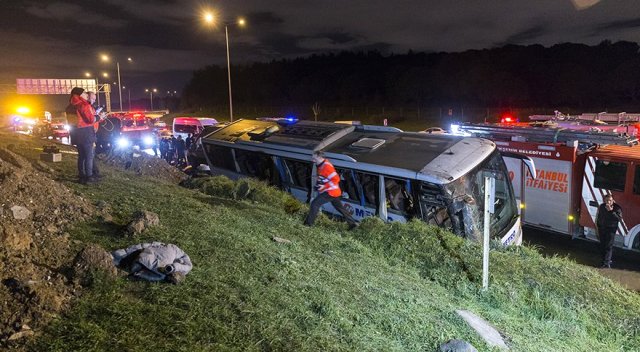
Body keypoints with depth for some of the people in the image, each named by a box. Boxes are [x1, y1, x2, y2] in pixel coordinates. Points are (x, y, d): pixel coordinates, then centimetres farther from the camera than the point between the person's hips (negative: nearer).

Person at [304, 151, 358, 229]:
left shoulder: (326, 166, -20)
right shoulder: (322, 165, 11)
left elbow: (336, 179, -23)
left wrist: (324, 186, -22)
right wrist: (318, 184, 4)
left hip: (330, 192, -10)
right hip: (334, 192, 10)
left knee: (315, 203, -11)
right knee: (340, 208, 16)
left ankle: (308, 223, -6)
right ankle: (353, 223, 22)